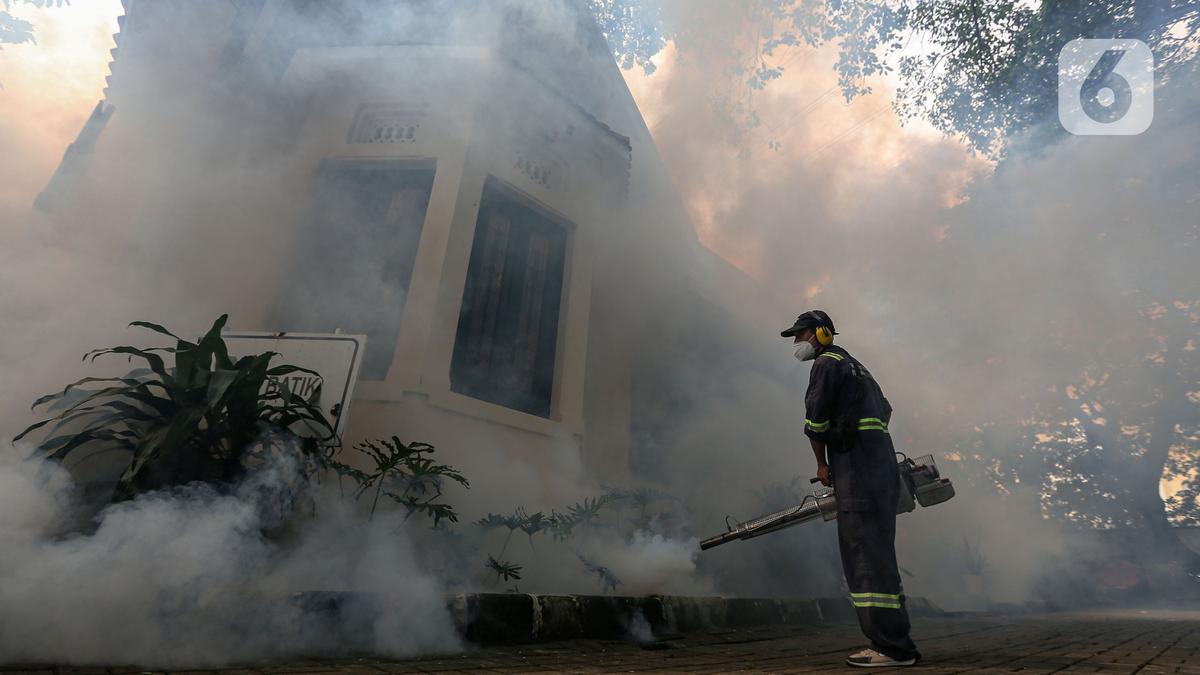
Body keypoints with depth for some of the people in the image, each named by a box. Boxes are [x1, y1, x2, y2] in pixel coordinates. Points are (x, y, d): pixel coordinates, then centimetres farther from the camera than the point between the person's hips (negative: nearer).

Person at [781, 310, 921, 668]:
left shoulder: (827, 363, -5)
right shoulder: (854, 365, 25)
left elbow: (815, 422, -10)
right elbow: (885, 410, 31)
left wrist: (822, 464, 2)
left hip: (859, 470, -10)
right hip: (881, 468, 10)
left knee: (868, 557, -9)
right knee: (873, 556, 12)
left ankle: (893, 648, -6)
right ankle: (890, 642, 17)